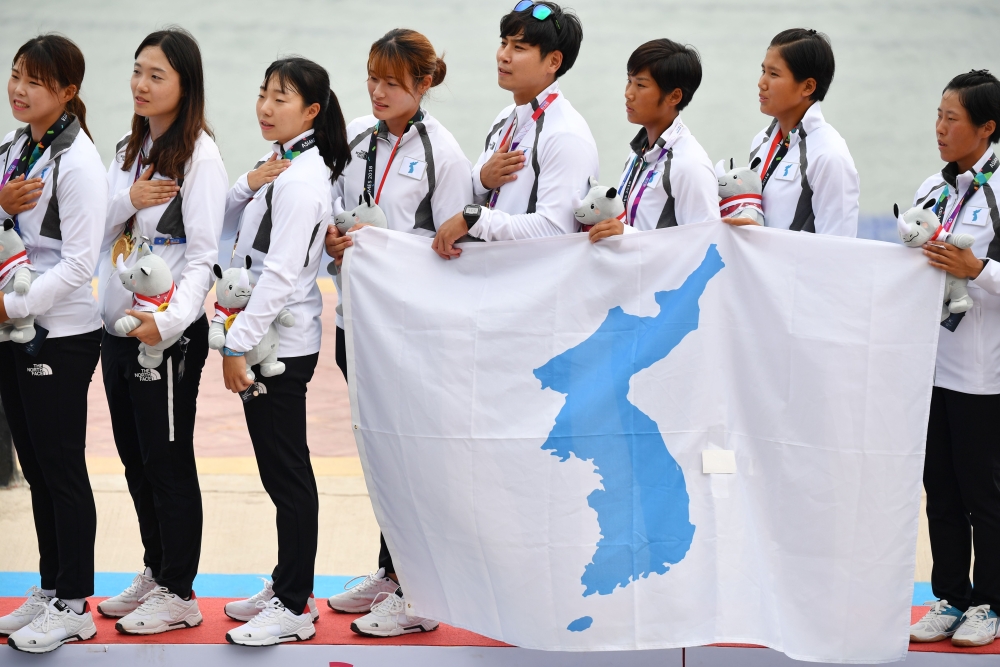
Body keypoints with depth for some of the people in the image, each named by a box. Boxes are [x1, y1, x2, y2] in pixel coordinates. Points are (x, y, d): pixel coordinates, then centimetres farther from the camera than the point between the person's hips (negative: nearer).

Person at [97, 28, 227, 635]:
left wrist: (170, 318, -31)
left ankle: (179, 593, 11)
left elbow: (203, 255, -17)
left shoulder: (200, 154, -11)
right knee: (135, 458, 15)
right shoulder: (129, 151, 13)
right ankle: (155, 571, 29)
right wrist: (127, 201, -9)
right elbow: (96, 233, 11)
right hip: (117, 328, 7)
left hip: (169, 333, -7)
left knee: (167, 461, 1)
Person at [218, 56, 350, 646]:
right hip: (266, 338, 10)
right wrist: (247, 187, -4)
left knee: (287, 472, -3)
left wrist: (239, 344, -21)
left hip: (281, 342, -10)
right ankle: (288, 586, 26)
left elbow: (280, 273, -22)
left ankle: (296, 609, 3)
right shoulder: (280, 169, 14)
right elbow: (227, 229, 16)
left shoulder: (302, 179, -18)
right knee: (280, 470, 16)